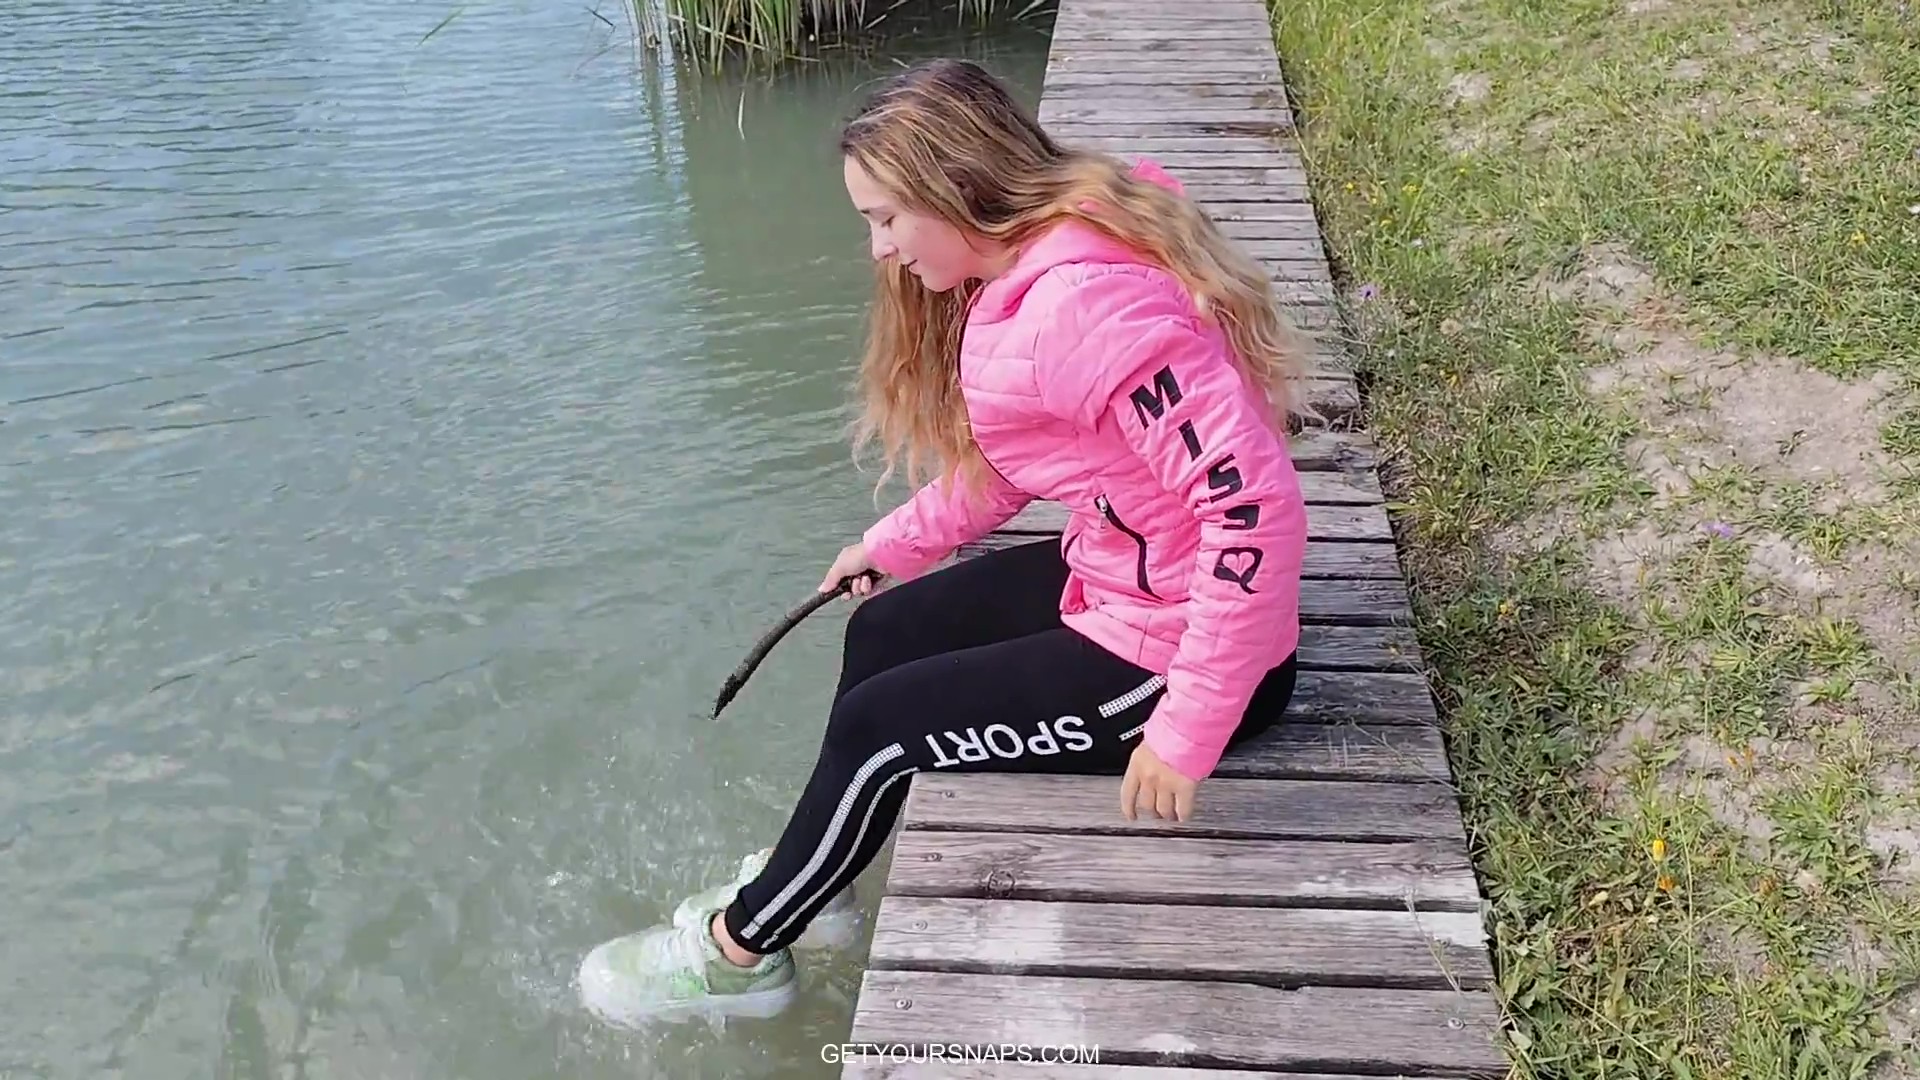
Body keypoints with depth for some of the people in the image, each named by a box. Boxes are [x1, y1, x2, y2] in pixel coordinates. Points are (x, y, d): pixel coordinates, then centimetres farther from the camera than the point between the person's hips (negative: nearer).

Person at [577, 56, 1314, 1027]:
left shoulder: (1089, 300, -30)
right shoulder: (1027, 270, 2)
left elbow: (1257, 504, -34)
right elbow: (1009, 451, 17)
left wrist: (1189, 730, -30)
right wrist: (896, 545, 18)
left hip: (1173, 647, -9)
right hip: (1116, 576, 10)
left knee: (879, 722, -2)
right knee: (883, 632, 15)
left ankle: (740, 949, 20)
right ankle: (805, 878, 32)